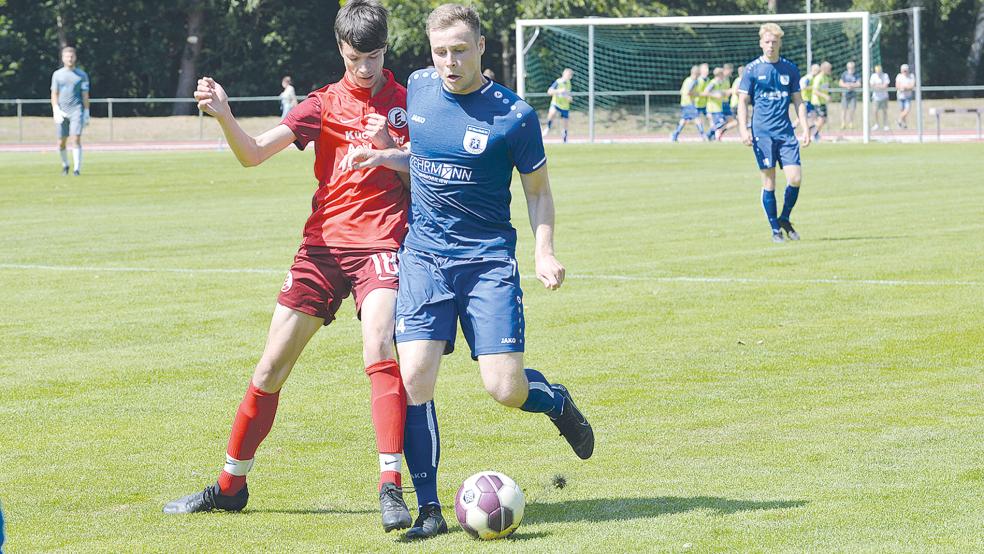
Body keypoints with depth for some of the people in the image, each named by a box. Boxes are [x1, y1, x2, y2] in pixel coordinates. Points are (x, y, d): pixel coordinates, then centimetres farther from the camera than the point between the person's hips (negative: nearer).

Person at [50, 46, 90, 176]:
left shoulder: (82, 75, 7)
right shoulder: (57, 74, 10)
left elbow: (85, 96, 6)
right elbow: (54, 95, 8)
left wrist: (86, 114, 0)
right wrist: (56, 110, -6)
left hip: (76, 111, -2)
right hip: (61, 112, 2)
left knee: (76, 139, -15)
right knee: (61, 142, 4)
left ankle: (77, 168, -16)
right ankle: (65, 165, 27)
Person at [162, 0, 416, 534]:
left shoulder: (407, 102, 4)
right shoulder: (325, 104, 5)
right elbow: (253, 153, -5)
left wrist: (388, 148, -14)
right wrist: (223, 115, -25)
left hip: (380, 244, -2)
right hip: (323, 243, 2)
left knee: (378, 351, -27)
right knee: (271, 366, 4)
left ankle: (391, 488, -27)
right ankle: (230, 486, 19)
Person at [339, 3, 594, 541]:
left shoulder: (514, 115, -9)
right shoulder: (418, 88, 4)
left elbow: (538, 188, 3)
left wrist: (544, 251, -11)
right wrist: (381, 157, 4)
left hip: (488, 259, -3)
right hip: (423, 254, 3)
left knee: (505, 389, -10)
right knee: (414, 377, -12)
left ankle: (557, 400, 28)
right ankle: (429, 510, -2)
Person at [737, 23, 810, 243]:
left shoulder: (790, 69, 9)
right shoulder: (752, 69, 1)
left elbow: (798, 101, 13)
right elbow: (743, 102, 2)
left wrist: (805, 129, 6)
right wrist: (743, 129, -9)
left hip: (786, 133, 2)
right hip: (762, 133, -2)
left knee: (795, 178, -7)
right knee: (769, 181, -2)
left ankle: (785, 219, 15)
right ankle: (775, 229, 8)